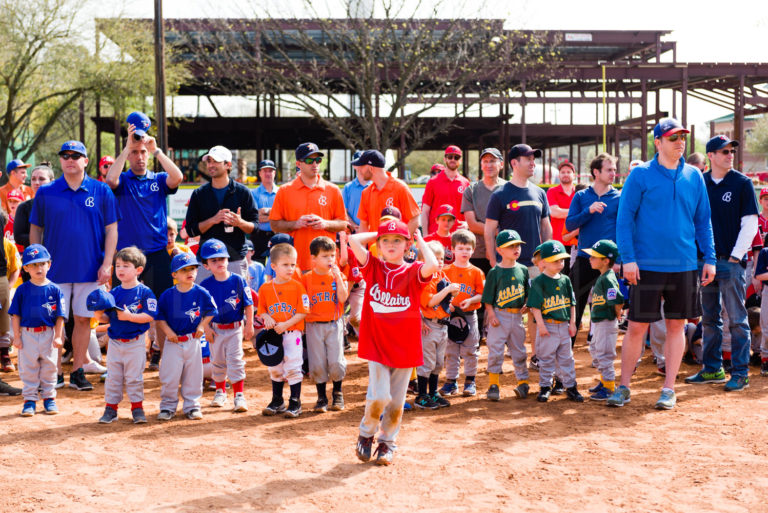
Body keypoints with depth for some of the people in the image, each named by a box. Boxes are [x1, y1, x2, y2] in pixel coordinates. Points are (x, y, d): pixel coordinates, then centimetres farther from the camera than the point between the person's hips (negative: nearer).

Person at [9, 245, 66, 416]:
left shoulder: (54, 290, -2)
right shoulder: (22, 290, -2)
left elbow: (59, 316, 0)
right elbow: (16, 315, 1)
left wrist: (58, 337, -5)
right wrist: (16, 336, -3)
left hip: (48, 334, 0)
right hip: (27, 334, 0)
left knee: (49, 368, 9)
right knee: (28, 368, 5)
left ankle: (49, 397, 21)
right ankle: (30, 400, 14)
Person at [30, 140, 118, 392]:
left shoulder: (101, 191, 1)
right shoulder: (45, 193, 3)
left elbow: (111, 229, 2)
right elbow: (35, 230, 8)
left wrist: (107, 263, -5)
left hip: (90, 268, 0)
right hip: (56, 268, 0)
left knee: (83, 319, 6)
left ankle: (77, 372, 16)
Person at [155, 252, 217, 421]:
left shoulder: (201, 293, -3)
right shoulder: (167, 295, -4)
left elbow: (211, 311, 8)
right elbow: (159, 317, 3)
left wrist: (202, 325, -5)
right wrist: (167, 330, -11)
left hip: (193, 341, 1)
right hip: (173, 341, -1)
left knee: (193, 376, 7)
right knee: (169, 376, 0)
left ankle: (192, 405, 19)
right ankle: (168, 406, 15)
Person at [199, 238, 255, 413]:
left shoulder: (238, 280, -7)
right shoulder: (205, 285, -3)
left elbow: (248, 304, -3)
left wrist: (249, 325, -4)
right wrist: (207, 328, -4)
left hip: (235, 328, -2)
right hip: (216, 329, 2)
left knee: (236, 361, -4)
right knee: (218, 362, 14)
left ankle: (239, 396, -2)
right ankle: (220, 391, 30)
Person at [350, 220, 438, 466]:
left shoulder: (413, 272, -1)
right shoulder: (373, 267, 2)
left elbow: (432, 265, -24)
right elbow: (353, 240, -10)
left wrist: (419, 239, -8)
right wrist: (377, 233, 4)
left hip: (405, 345, 1)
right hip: (377, 343, -1)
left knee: (396, 399, 9)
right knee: (379, 396, -9)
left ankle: (387, 442, 26)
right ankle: (366, 434, 15)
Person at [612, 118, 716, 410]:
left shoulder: (694, 177, 8)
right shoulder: (640, 175, -3)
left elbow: (703, 221, 12)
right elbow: (624, 218, -4)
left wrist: (709, 259, 5)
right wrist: (627, 258, -12)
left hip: (684, 265, 3)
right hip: (647, 265, -3)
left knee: (676, 326, 7)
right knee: (637, 327, 0)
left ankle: (669, 389, 17)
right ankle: (624, 386, 12)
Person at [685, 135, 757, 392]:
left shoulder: (742, 183, -3)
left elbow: (750, 223, -5)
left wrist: (736, 256, -10)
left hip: (731, 262, -4)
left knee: (737, 320, -3)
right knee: (709, 319, 12)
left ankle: (740, 373, 2)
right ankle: (712, 369, 22)